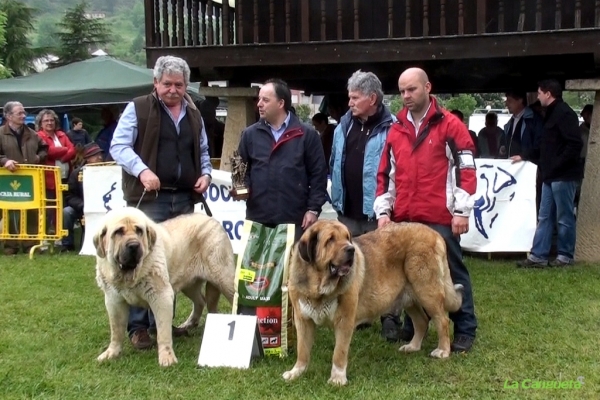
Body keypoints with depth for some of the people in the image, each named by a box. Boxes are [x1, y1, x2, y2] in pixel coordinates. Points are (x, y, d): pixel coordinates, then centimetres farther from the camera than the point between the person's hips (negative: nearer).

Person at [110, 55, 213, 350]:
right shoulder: (138, 108, -2)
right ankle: (137, 326, 4)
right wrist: (141, 170, -24)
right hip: (149, 198, -5)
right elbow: (118, 145, -8)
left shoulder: (194, 114, 15)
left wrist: (206, 173, 7)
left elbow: (202, 150, 26)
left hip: (184, 199, 6)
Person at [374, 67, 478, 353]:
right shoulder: (396, 130, 13)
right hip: (404, 219, 5)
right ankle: (413, 324, 28)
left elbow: (466, 169, -7)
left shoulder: (449, 125, -3)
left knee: (453, 272, 3)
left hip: (440, 218, -5)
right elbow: (386, 174, 15)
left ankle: (465, 329, 13)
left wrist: (461, 210, -12)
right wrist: (383, 210, 6)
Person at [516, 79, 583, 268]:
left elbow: (575, 144, -21)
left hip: (563, 176, -10)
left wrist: (557, 166, -20)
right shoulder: (551, 113, 18)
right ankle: (538, 256, 12)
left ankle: (566, 256, 10)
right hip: (551, 176, 10)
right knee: (545, 217, 9)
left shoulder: (564, 113, -13)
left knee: (564, 218, 0)